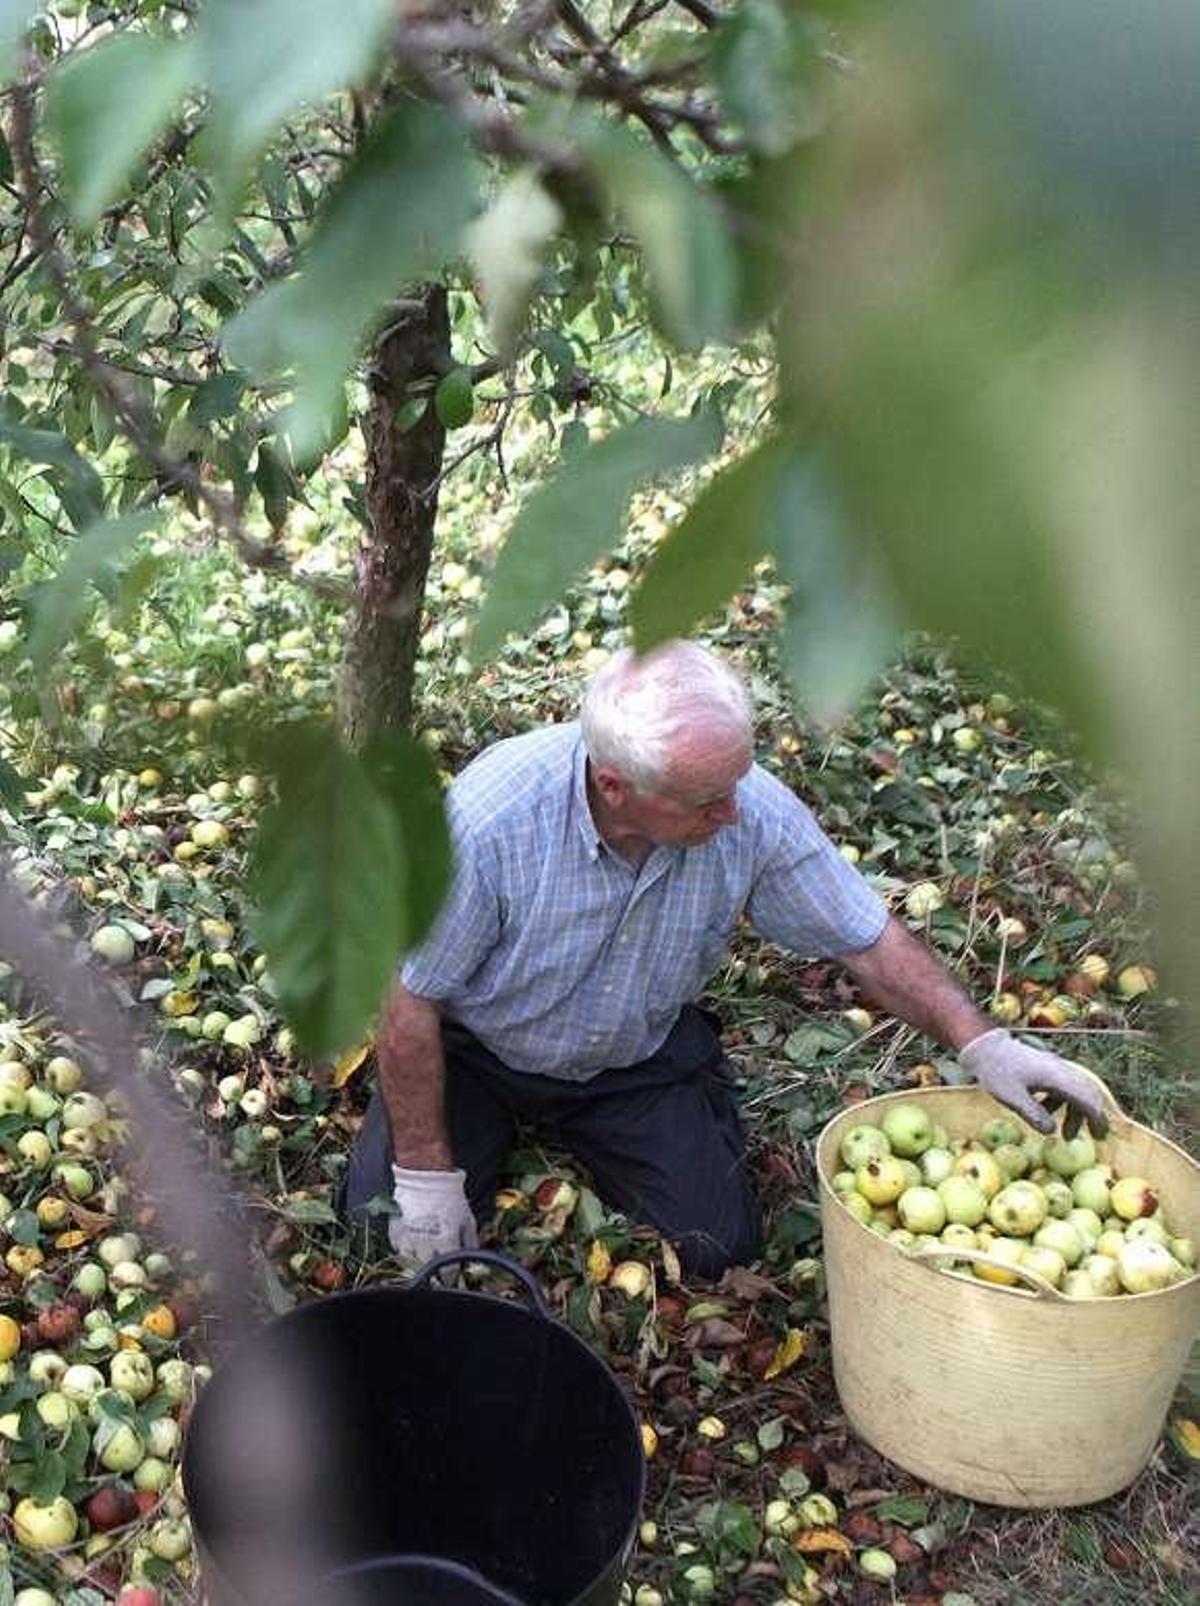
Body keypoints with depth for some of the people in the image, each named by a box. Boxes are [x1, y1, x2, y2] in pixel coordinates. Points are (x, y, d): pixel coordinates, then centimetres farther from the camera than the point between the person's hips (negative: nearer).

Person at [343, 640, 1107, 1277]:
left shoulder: (755, 812, -26)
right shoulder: (490, 818, -35)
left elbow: (869, 939, -12)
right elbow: (411, 1000, -23)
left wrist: (983, 1044, -23)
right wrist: (428, 1176, -18)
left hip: (640, 1056, 2)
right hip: (478, 1047, -1)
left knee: (717, 1247, -9)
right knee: (398, 1238, -13)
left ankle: (579, 1127, 20)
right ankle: (504, 1122, 19)